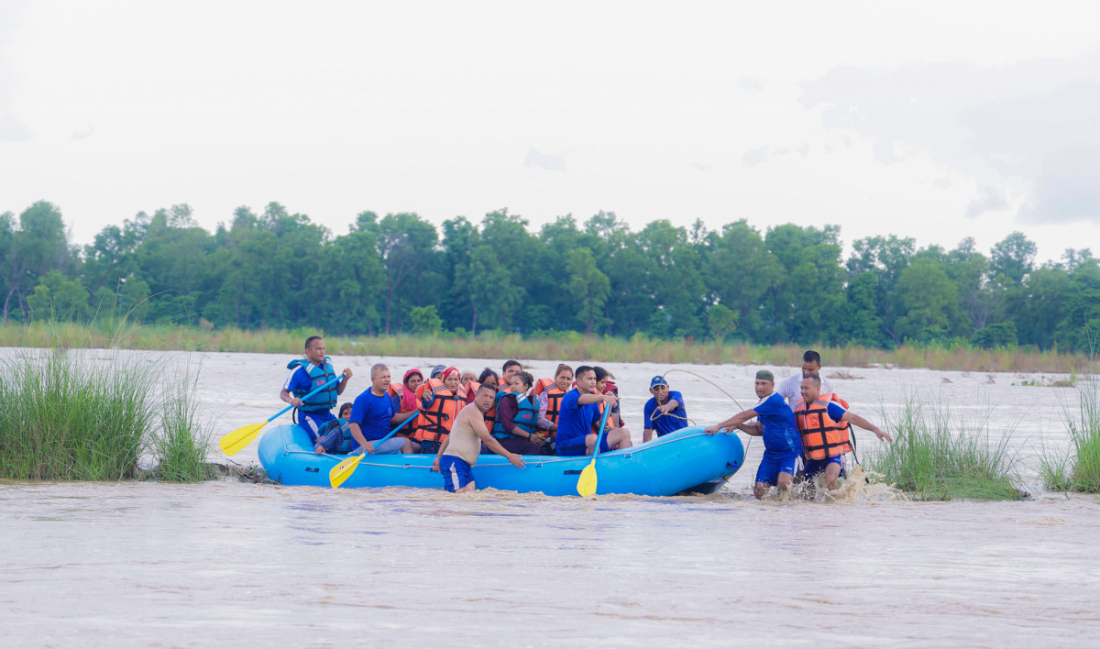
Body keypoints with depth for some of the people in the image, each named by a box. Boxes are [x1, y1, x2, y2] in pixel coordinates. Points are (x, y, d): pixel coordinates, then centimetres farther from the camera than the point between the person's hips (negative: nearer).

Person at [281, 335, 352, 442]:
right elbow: (283, 393, -11)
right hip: (309, 416, -7)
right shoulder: (299, 370, -11)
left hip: (327, 415, 7)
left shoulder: (328, 365, 8)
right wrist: (291, 400, -33)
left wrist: (345, 378, -5)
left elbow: (338, 391, 14)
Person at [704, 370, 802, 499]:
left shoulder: (773, 400, -22)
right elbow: (760, 430, 15)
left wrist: (718, 426, -15)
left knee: (783, 483, -31)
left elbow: (744, 416, -20)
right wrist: (737, 426, -2)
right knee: (759, 491, -2)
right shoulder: (764, 403, 9)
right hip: (771, 453, 8)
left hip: (790, 453, -8)